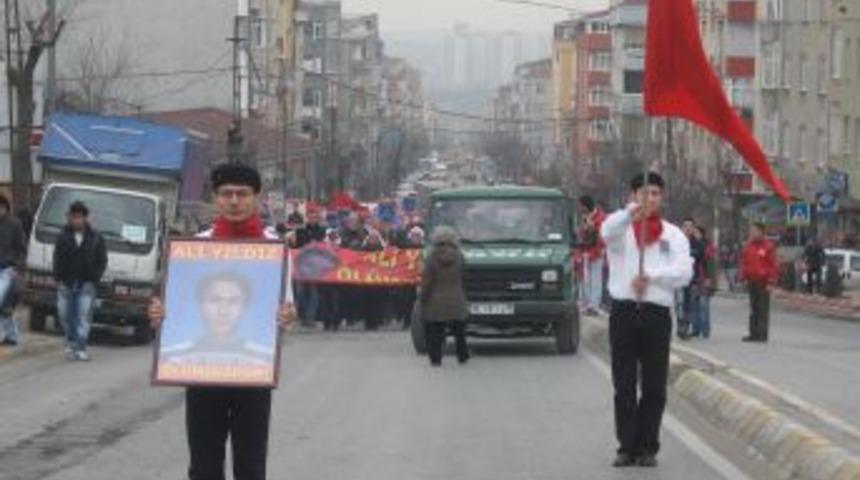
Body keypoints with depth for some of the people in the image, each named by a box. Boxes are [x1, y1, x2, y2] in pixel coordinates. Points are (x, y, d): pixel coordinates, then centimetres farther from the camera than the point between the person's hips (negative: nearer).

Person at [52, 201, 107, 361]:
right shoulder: (63, 238, 5)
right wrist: (58, 278, -3)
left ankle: (80, 348, -10)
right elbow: (57, 259, 7)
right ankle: (71, 342, 28)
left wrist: (94, 278, -4)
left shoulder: (96, 239, 3)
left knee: (84, 316, -9)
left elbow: (102, 261, 6)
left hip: (86, 283, -2)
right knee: (65, 315, 6)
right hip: (66, 283, 2)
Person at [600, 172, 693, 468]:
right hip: (624, 312, -1)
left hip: (657, 314, 1)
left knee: (654, 388, 3)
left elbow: (684, 272, -2)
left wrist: (651, 275, -16)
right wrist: (631, 213, -41)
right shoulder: (621, 228, 6)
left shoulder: (673, 235, 11)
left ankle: (647, 448, 11)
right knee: (624, 386, 2)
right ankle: (627, 446, 7)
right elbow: (607, 231, -21)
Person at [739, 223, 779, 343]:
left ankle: (763, 335, -3)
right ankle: (754, 333, 14)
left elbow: (773, 265, -8)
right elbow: (744, 262, 16)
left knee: (763, 310, -4)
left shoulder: (768, 246, -7)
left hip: (763, 283, -6)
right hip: (752, 282, 6)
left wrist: (770, 282, -11)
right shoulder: (748, 246, 10)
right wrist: (744, 278, 9)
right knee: (754, 310, 10)